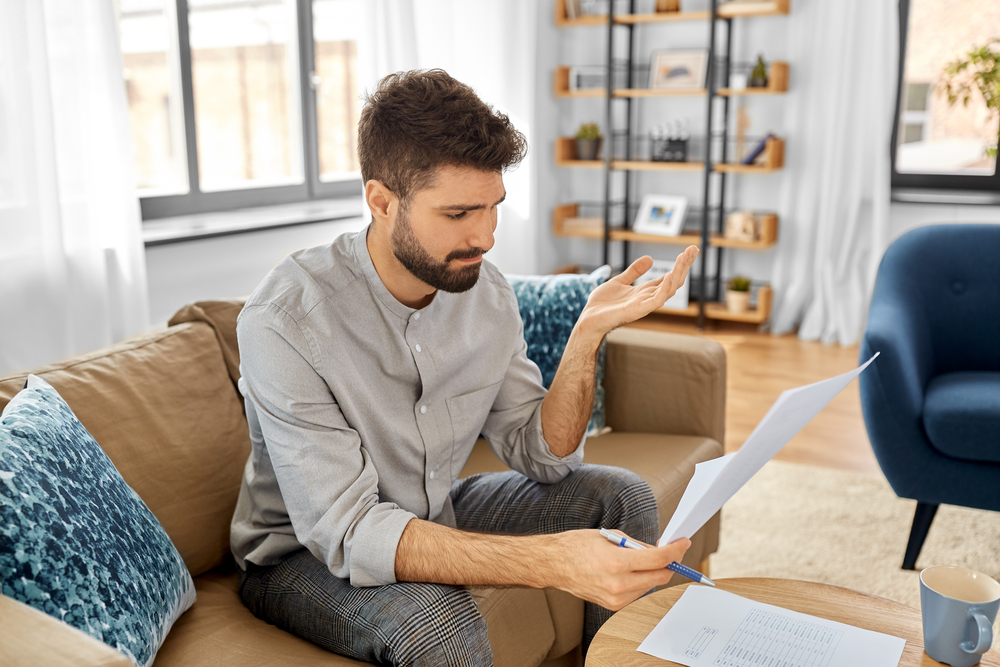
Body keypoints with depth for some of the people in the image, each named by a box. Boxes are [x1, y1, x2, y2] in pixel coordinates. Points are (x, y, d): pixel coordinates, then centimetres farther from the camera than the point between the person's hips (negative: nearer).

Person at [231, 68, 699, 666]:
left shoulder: (486, 291, -10)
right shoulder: (283, 323, -29)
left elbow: (540, 455, -6)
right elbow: (349, 535, -34)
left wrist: (588, 335, -22)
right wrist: (552, 560, -44)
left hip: (435, 515, 6)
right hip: (307, 555, -6)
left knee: (623, 497, -2)